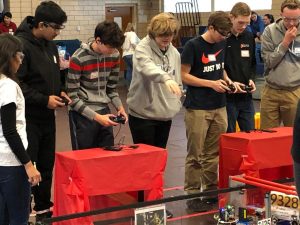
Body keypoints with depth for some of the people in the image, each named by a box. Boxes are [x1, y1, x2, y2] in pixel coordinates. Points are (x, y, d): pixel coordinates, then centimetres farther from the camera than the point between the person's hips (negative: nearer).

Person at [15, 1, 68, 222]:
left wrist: (60, 92, 4)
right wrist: (43, 100, -20)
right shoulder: (22, 45, -17)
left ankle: (44, 208, 27)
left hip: (48, 116, 8)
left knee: (47, 165, 15)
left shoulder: (50, 45, 10)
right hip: (28, 118, -8)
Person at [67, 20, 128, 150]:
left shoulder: (114, 56, 1)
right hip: (82, 115, -5)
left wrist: (119, 106, -5)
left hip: (104, 111, 5)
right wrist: (96, 117, -20)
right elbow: (72, 97, -15)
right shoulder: (78, 59, -16)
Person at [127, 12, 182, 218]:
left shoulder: (174, 53, 7)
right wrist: (166, 78, -53)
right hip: (143, 114, -6)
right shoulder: (143, 49, -14)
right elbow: (148, 67, -36)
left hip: (165, 115, 6)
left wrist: (176, 104, 8)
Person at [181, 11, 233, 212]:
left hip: (219, 107, 6)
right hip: (197, 109, -6)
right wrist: (211, 83, -16)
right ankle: (192, 194, 8)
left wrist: (228, 81, 2)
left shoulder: (222, 44, 8)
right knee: (196, 155, 1)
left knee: (214, 152, 11)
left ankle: (211, 189, 22)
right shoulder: (193, 46, -11)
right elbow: (184, 75, -10)